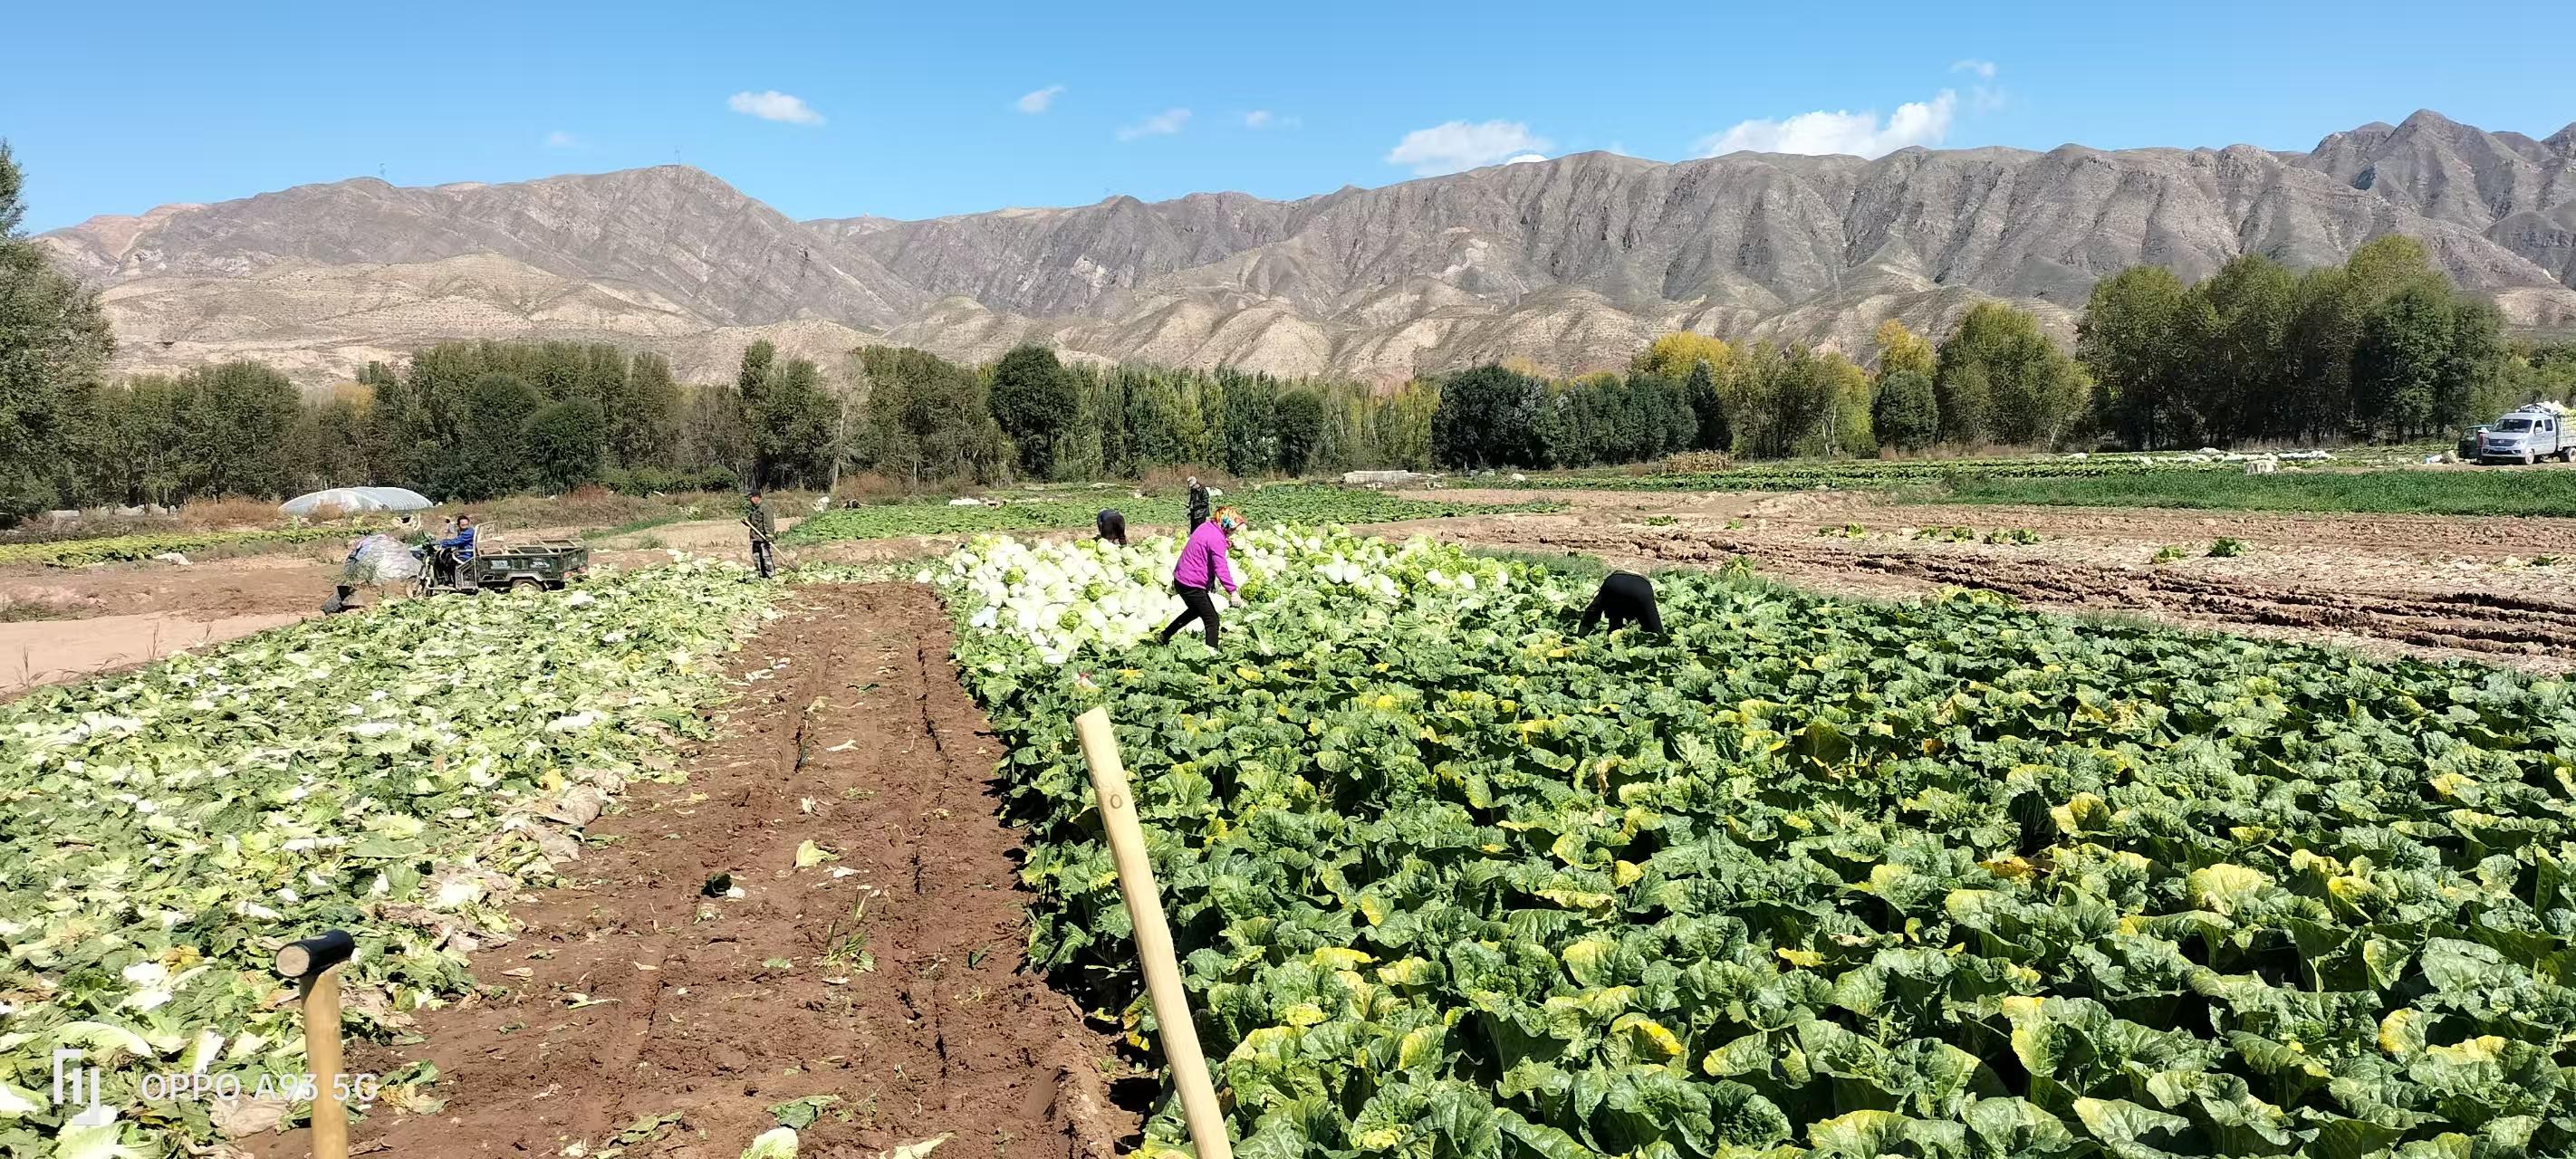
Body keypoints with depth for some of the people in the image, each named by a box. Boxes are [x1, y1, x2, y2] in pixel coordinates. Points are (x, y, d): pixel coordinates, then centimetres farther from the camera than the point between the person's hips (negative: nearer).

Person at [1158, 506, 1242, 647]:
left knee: (1195, 610, 32)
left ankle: (1164, 637, 39)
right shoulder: (1217, 539, -22)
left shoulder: (1206, 526, 5)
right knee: (1212, 621, 0)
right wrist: (1232, 591, -30)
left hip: (1180, 578, 10)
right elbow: (1221, 568, -28)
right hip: (1193, 585, -10)